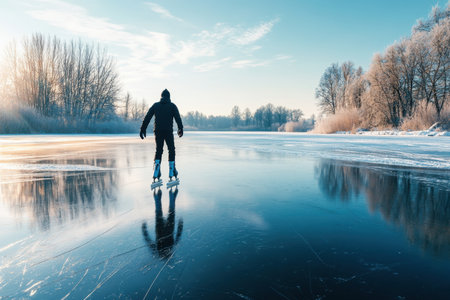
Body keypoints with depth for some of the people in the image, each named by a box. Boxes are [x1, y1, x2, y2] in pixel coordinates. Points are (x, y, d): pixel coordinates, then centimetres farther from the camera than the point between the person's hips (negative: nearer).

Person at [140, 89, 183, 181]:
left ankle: (156, 169, -2)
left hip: (158, 132, 2)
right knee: (171, 150, 11)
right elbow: (178, 118, -4)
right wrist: (180, 129, 3)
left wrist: (143, 129, 6)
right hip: (168, 132, -2)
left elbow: (147, 118, 5)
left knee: (158, 150, 14)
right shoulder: (172, 106, 4)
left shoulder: (155, 105, 10)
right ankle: (172, 171, 13)